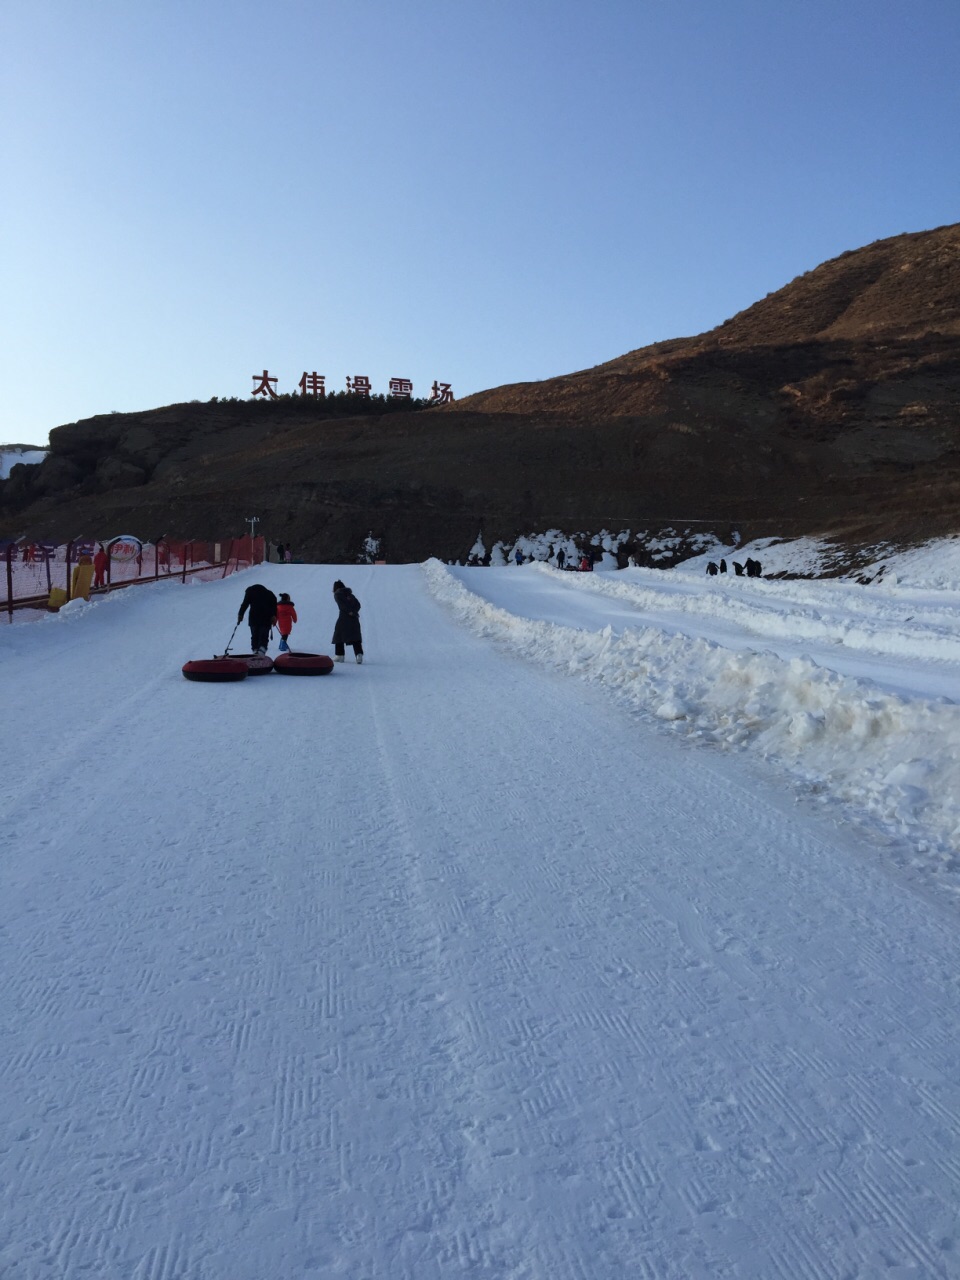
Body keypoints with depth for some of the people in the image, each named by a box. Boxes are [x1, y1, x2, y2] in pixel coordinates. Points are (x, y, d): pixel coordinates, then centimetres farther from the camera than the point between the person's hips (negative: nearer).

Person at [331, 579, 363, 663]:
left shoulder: (337, 594, 5)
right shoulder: (350, 594, 21)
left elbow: (342, 604, -12)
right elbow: (358, 605, 9)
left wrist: (350, 611, -12)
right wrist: (354, 611, -3)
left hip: (344, 616, -4)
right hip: (354, 617, 4)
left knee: (339, 635, 10)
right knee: (355, 637, 3)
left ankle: (339, 655, 9)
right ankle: (359, 654, -14)